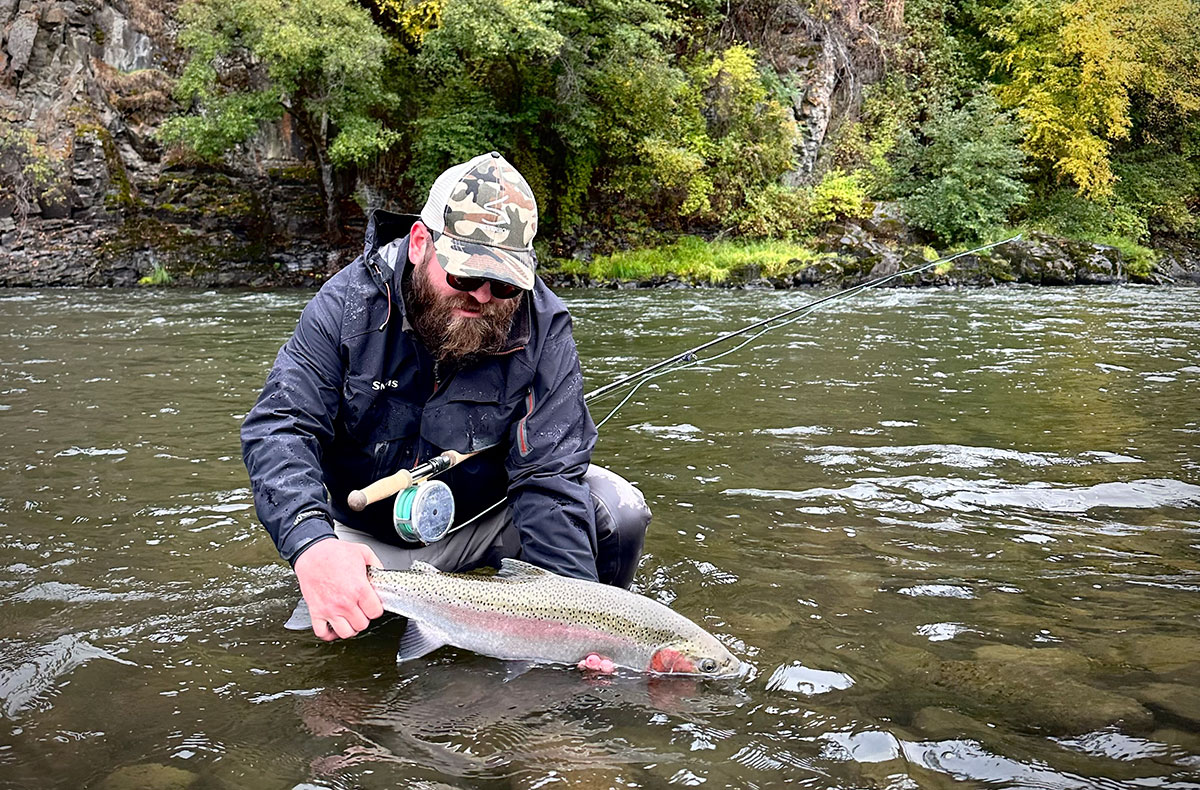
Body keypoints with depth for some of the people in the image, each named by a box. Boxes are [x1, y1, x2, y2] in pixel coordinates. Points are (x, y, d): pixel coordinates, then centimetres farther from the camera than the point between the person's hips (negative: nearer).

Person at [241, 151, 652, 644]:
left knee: (618, 510, -20)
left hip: (485, 521, 0)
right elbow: (279, 427, -25)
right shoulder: (348, 305, -19)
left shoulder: (542, 327, -19)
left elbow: (548, 473, -22)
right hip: (371, 539, 1)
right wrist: (313, 543, -46)